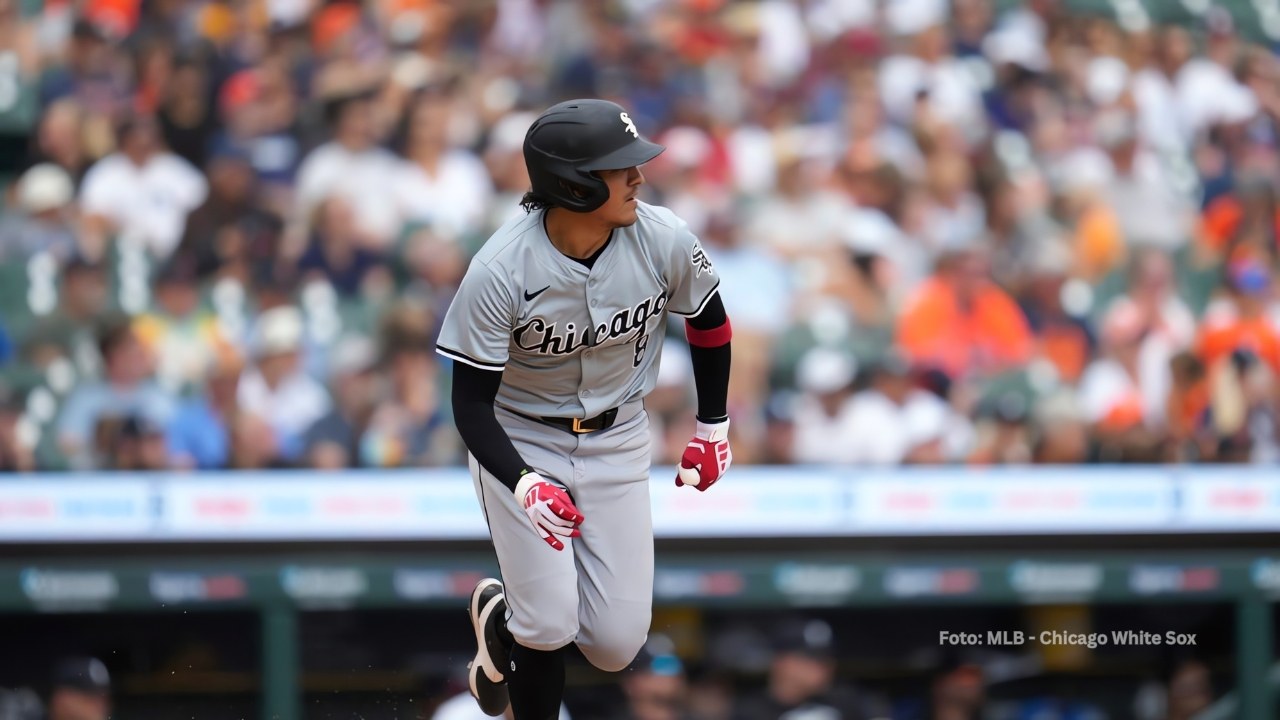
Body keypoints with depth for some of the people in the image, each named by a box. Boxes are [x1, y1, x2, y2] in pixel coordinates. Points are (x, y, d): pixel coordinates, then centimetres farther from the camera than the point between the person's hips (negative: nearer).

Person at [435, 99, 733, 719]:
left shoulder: (666, 242, -19)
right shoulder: (500, 271, -27)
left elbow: (709, 322, 3)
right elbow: (471, 404, -21)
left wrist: (711, 430, 12)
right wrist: (524, 485, -38)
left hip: (616, 441, 3)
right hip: (521, 443, -3)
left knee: (615, 646, -1)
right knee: (551, 629, -15)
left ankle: (503, 616, 31)